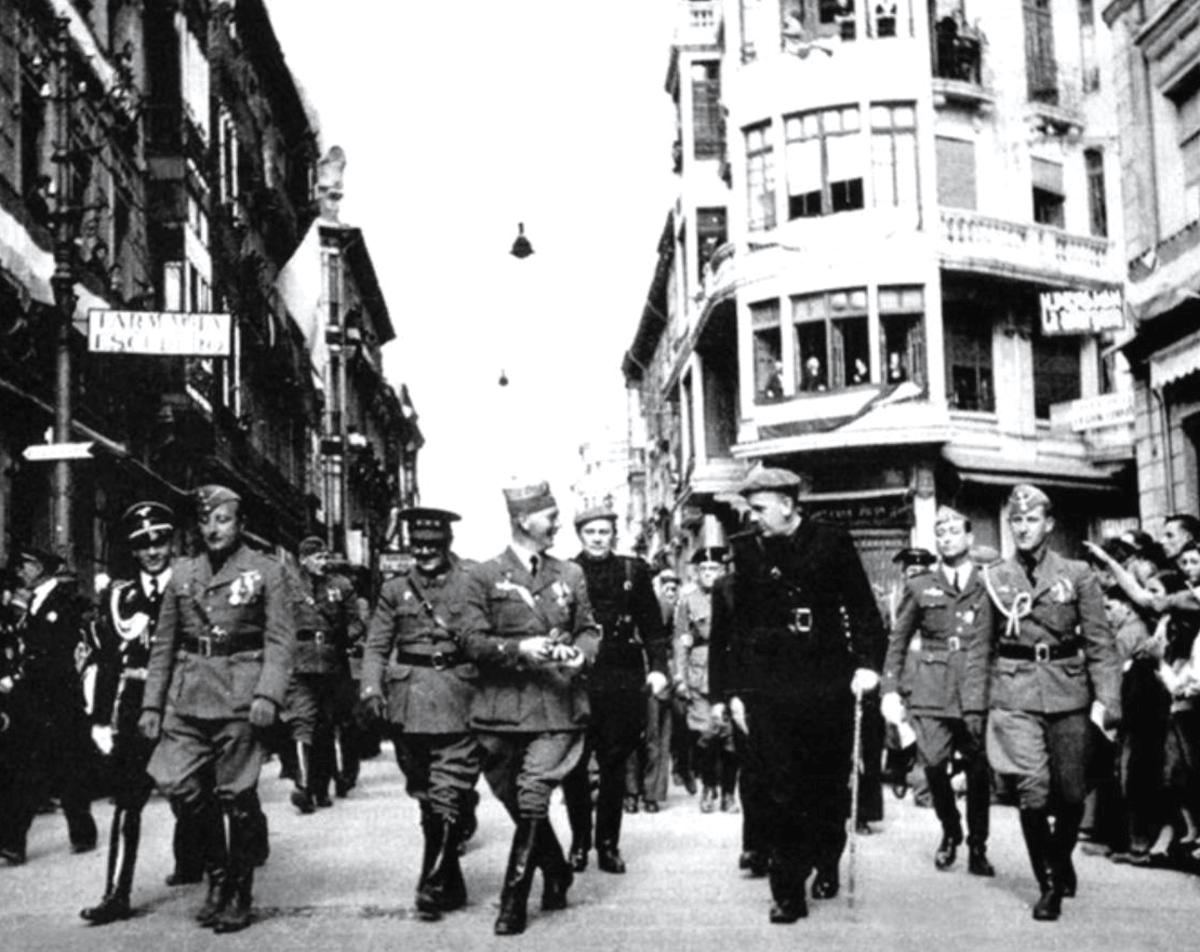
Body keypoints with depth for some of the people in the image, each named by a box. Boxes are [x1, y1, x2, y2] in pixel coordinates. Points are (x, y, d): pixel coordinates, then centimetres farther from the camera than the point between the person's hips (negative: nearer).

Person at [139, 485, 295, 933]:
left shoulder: (266, 570, 2)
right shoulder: (182, 573, 13)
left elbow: (280, 640, -4)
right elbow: (163, 643, 15)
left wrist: (268, 694, -17)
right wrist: (151, 703, 9)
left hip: (240, 696, -4)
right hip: (187, 697, 4)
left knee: (237, 796, -1)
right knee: (177, 783, -6)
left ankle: (239, 895, 13)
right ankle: (218, 875, 15)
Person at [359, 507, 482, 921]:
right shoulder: (396, 588, 10)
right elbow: (376, 646, 9)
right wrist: (371, 689, -7)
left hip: (458, 702, -3)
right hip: (408, 706, 4)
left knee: (447, 799, -10)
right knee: (426, 799, 12)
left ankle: (433, 888, -2)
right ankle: (452, 886, 26)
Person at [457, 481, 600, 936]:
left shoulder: (570, 575, 11)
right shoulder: (485, 576, 1)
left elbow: (588, 630, 16)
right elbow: (472, 640, -5)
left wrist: (581, 653, -6)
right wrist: (519, 648, -18)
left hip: (556, 705, 0)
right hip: (502, 707, 0)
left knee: (532, 798, -12)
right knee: (519, 803, 11)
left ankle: (514, 900, -4)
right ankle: (557, 873, 35)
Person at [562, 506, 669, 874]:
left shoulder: (634, 571, 8)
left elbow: (652, 625, 7)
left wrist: (658, 667, -4)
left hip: (623, 678, 1)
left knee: (614, 764, 5)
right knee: (573, 765, 1)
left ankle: (608, 844, 14)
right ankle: (579, 841, 15)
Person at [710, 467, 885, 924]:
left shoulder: (831, 543, 1)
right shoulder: (746, 551, 4)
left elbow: (861, 607, 4)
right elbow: (735, 625, 6)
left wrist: (868, 662, -8)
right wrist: (732, 692, 3)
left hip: (827, 684, 0)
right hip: (767, 689, 0)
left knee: (830, 783, 8)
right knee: (782, 791, -3)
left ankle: (826, 864, 32)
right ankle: (788, 893, 4)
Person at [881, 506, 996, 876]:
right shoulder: (919, 586, 11)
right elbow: (898, 641, 11)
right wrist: (890, 690, 3)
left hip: (978, 693, 0)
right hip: (932, 691, 0)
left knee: (978, 771, -2)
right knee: (934, 764, -9)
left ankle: (977, 846, 15)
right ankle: (950, 831, 17)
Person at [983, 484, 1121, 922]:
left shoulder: (1078, 574, 5)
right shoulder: (993, 577, 6)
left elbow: (1100, 642, 3)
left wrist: (1107, 698, -6)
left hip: (1068, 691, 1)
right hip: (1015, 693, -1)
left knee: (1071, 793, 4)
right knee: (1033, 791, -10)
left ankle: (1061, 860, 33)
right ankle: (1049, 885, 4)